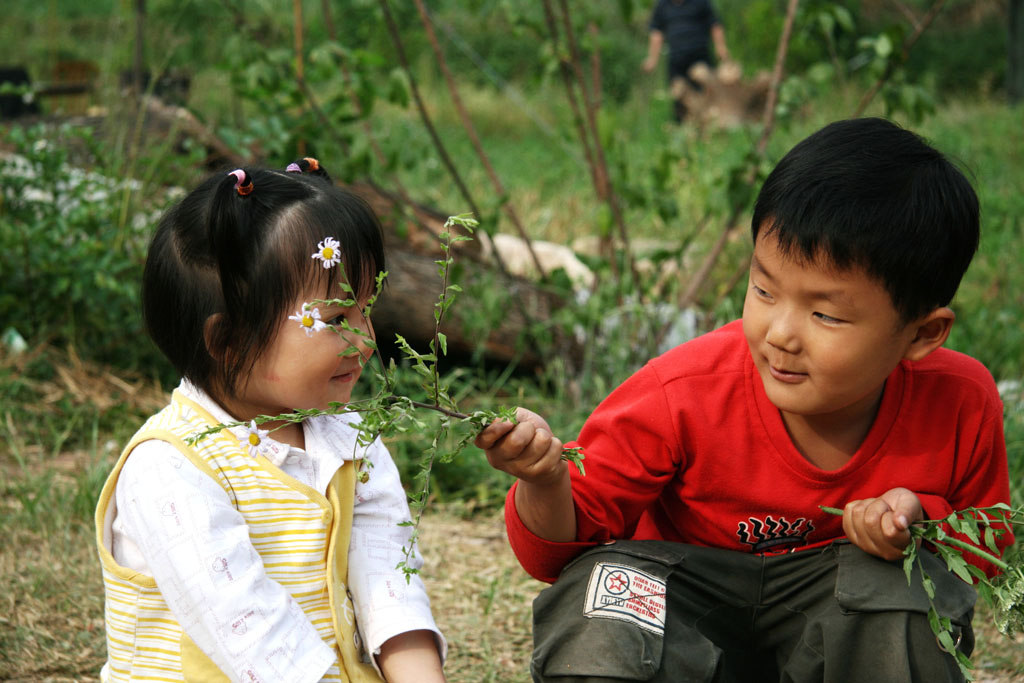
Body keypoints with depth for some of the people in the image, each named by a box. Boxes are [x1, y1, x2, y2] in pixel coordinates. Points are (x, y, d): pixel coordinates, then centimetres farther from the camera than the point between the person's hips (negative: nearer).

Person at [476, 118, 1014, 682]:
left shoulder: (960, 406, -17)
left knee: (898, 592, -31)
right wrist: (545, 483, -37)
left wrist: (919, 517, -21)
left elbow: (985, 550, 3)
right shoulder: (683, 395, -22)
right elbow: (557, 553, -13)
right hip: (688, 604, -2)